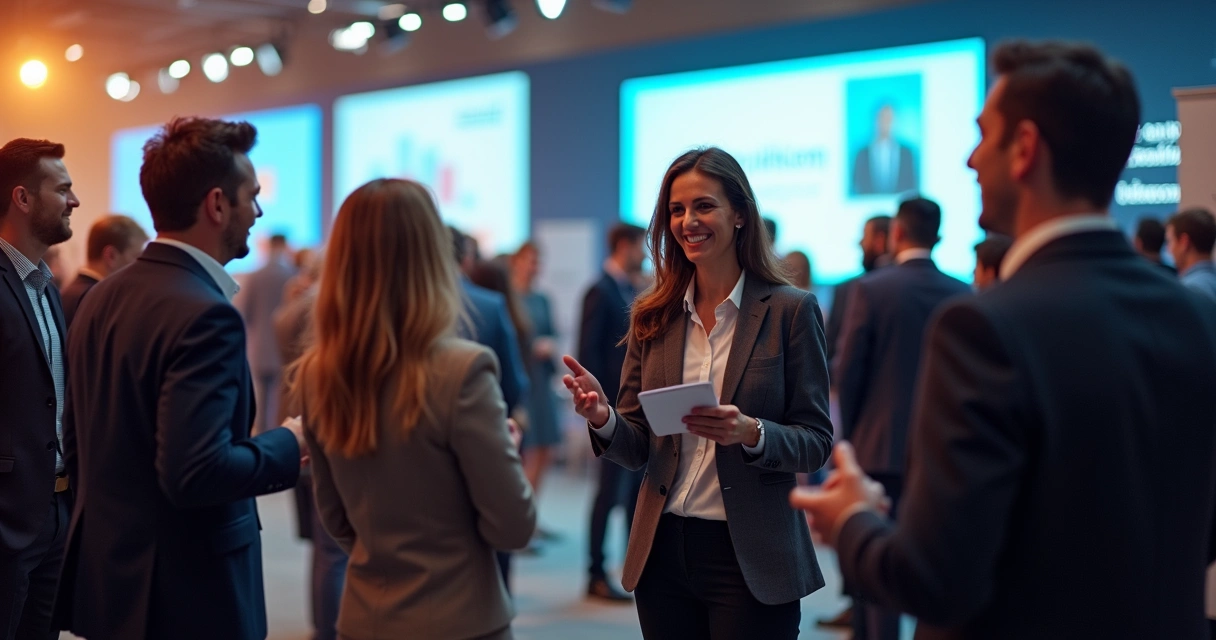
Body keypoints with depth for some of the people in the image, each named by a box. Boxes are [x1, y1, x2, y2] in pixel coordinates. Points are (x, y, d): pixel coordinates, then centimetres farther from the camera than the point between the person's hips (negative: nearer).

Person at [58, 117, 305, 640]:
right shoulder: (204, 313, -21)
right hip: (187, 596, -8)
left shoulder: (101, 297, 5)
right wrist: (288, 445, -12)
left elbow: (76, 441, 13)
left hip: (106, 576, 8)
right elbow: (197, 473, -27)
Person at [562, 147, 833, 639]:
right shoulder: (653, 317, 5)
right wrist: (604, 418, -16)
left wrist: (751, 432, -23)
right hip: (664, 552, 3)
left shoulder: (790, 310, -4)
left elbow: (816, 442, -5)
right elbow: (638, 447, 5)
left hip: (750, 557, -3)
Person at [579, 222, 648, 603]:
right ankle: (597, 575, 4)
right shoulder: (601, 292, -11)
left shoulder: (632, 292, 14)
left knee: (640, 487, 13)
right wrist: (604, 404, -20)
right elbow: (588, 353, -17)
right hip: (615, 407, -8)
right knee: (611, 490, -4)